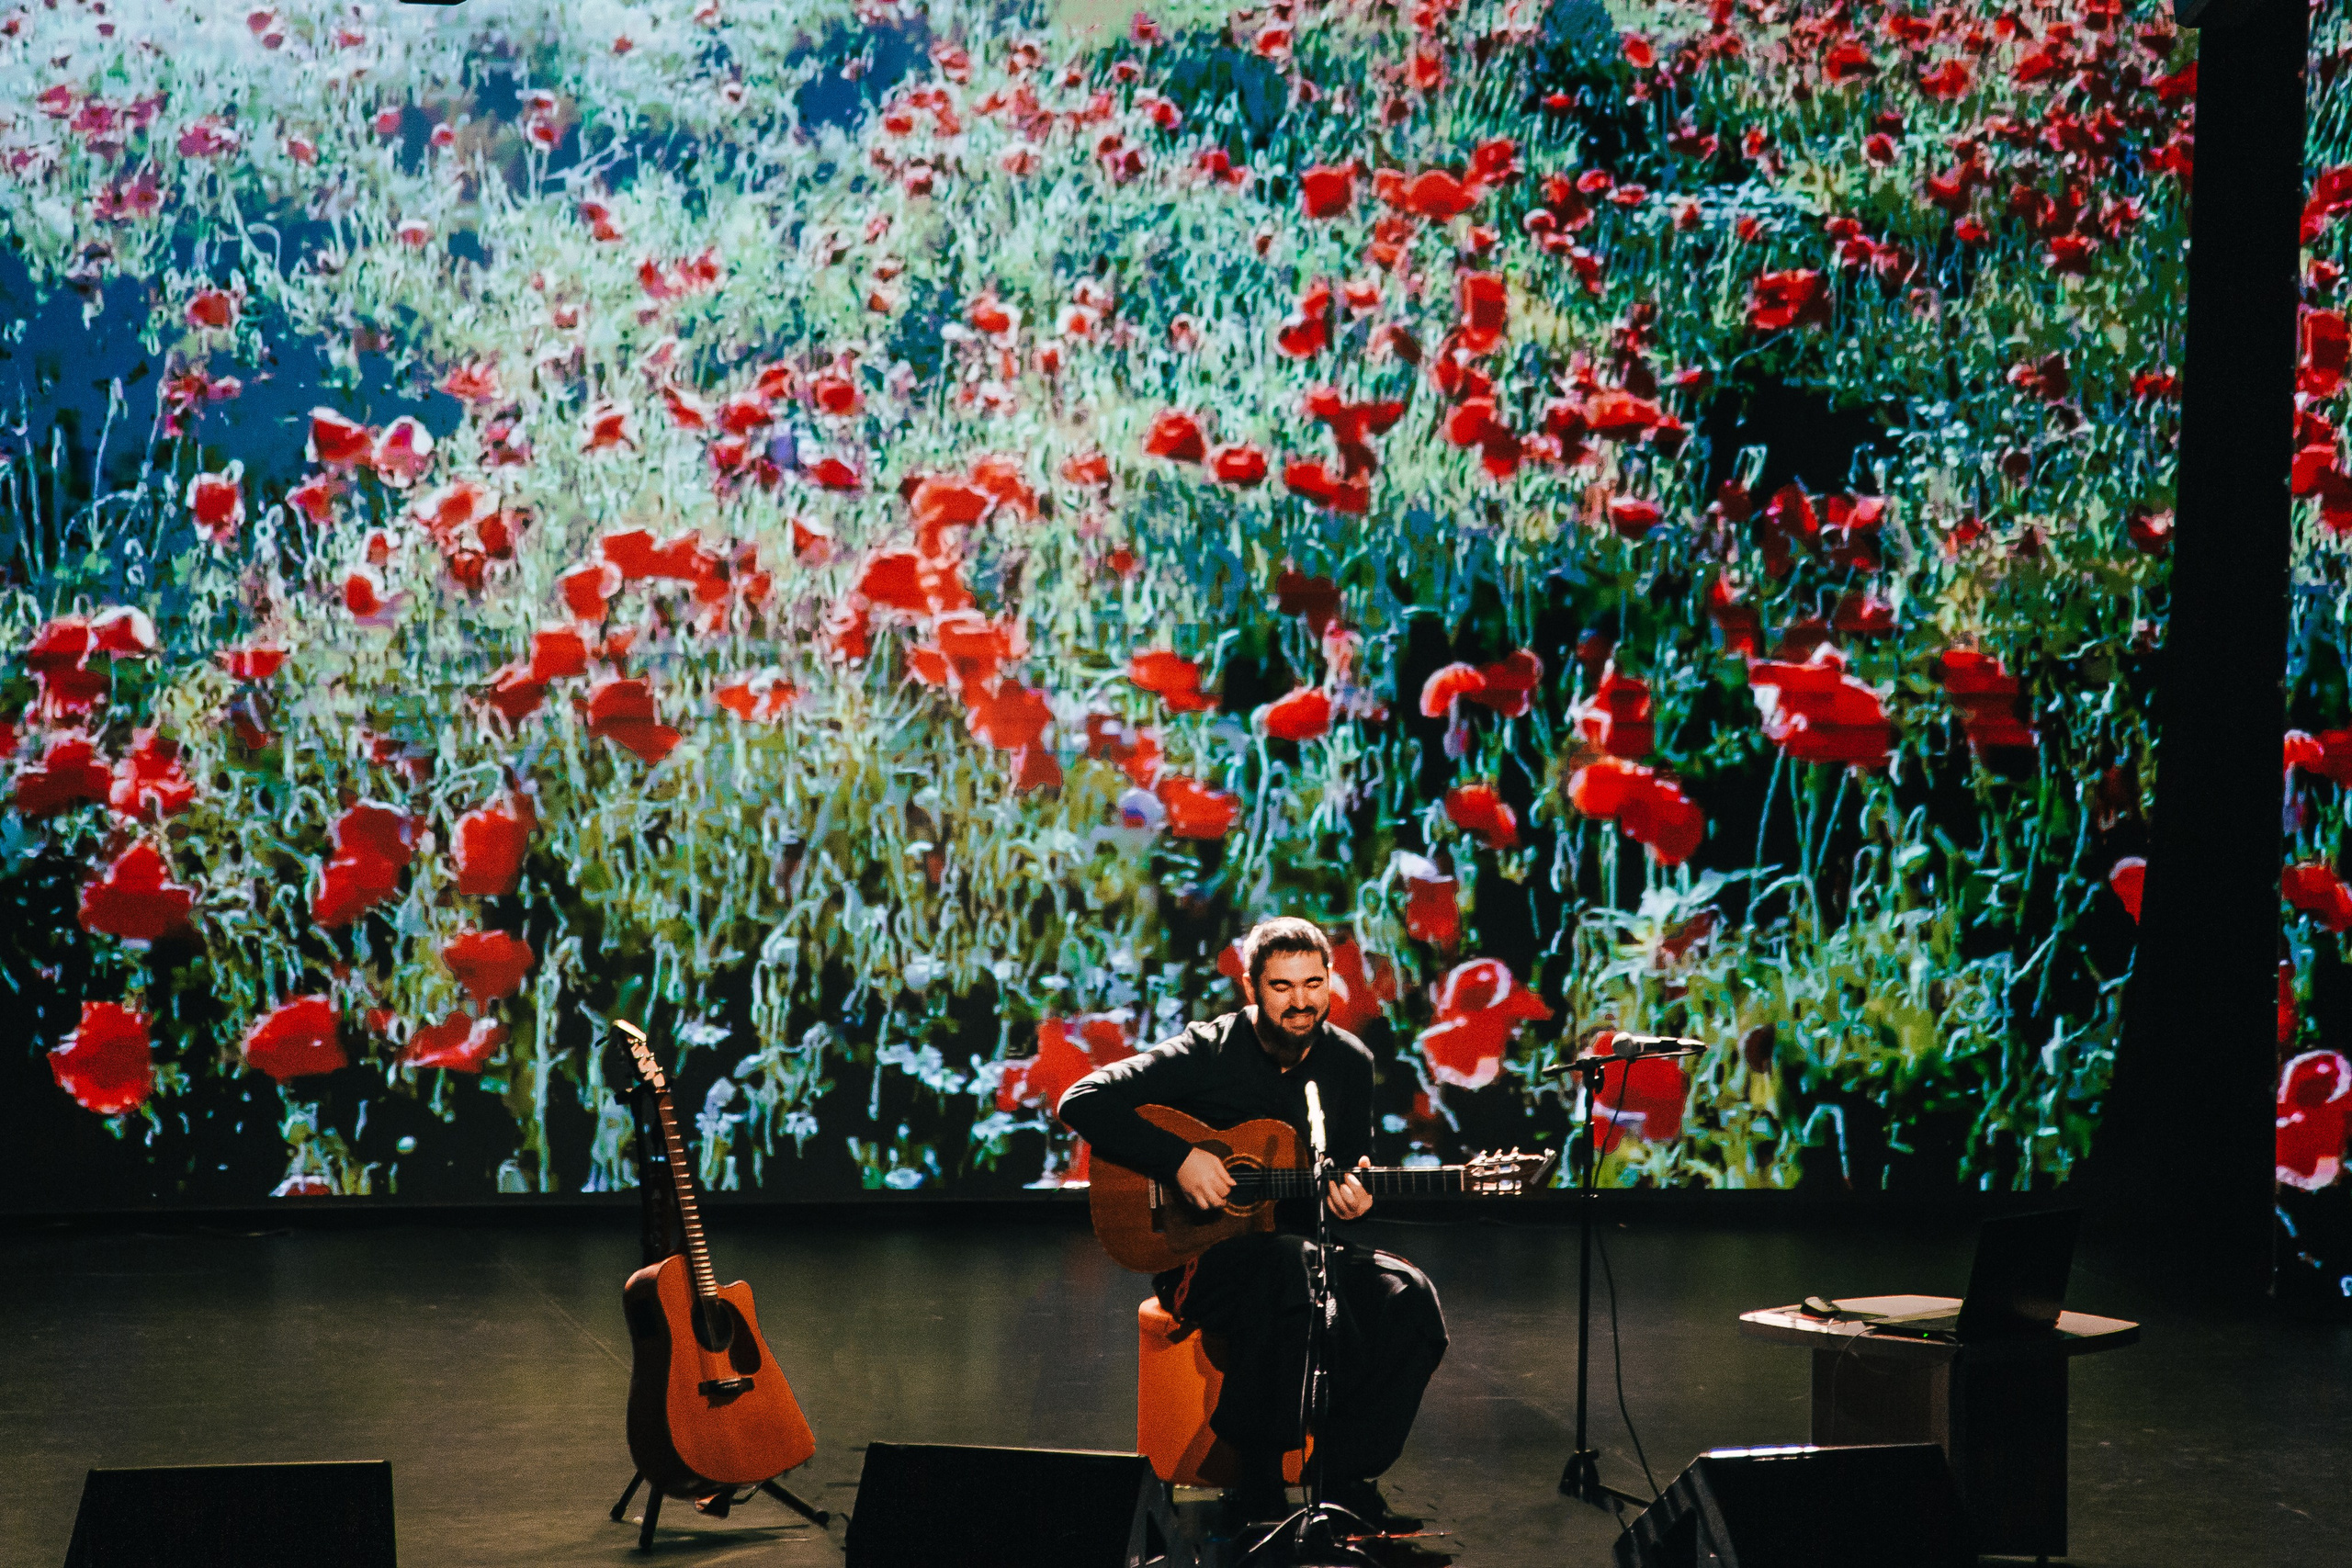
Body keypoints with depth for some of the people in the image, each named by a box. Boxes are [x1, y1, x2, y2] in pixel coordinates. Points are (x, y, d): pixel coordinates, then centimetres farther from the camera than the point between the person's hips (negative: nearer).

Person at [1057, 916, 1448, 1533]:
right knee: (1293, 1264, -39)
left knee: (1409, 1297, -24)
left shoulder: (1349, 1061, 6)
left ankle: (1344, 1483, -17)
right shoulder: (1207, 1054, -9)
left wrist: (1352, 1194, -7)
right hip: (1201, 1257, -5)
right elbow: (1081, 1101, -13)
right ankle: (1260, 1479, -28)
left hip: (1303, 1246, 5)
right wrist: (1179, 1159, -21)